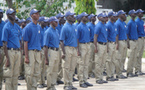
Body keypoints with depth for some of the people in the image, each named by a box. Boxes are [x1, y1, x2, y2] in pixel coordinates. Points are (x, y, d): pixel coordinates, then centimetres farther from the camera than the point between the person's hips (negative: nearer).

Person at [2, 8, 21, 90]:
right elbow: (5, 44, -11)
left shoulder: (17, 26, 14)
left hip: (18, 52, 7)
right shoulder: (6, 27, -7)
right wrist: (7, 57, -17)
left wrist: (20, 53, 13)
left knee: (16, 74, 9)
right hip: (10, 51, -7)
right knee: (9, 74, -5)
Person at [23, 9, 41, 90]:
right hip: (30, 52, -7)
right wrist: (26, 56, -15)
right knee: (30, 73, -5)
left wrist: (40, 54, 14)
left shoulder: (39, 27, 13)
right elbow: (26, 42, -10)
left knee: (37, 73, 8)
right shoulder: (28, 27, -7)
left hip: (38, 52, 7)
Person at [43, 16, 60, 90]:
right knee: (50, 71, -4)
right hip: (51, 51, -8)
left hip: (57, 51, 8)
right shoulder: (48, 32, -11)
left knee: (55, 71, 11)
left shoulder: (56, 31, 14)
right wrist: (46, 58, -18)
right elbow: (45, 46, -14)